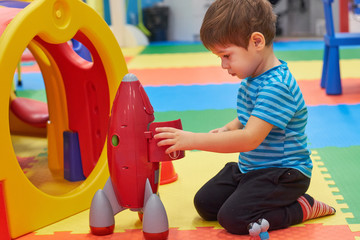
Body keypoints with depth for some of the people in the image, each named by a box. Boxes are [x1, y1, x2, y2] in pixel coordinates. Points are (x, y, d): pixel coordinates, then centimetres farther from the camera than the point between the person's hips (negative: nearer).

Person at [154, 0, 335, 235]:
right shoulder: (253, 78, 4)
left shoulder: (277, 86, -28)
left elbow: (250, 138, -35)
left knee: (232, 217, -21)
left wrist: (192, 140, -35)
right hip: (249, 167, 10)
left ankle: (303, 207, -3)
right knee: (205, 203, 5)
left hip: (283, 172, -10)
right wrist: (227, 129, -1)